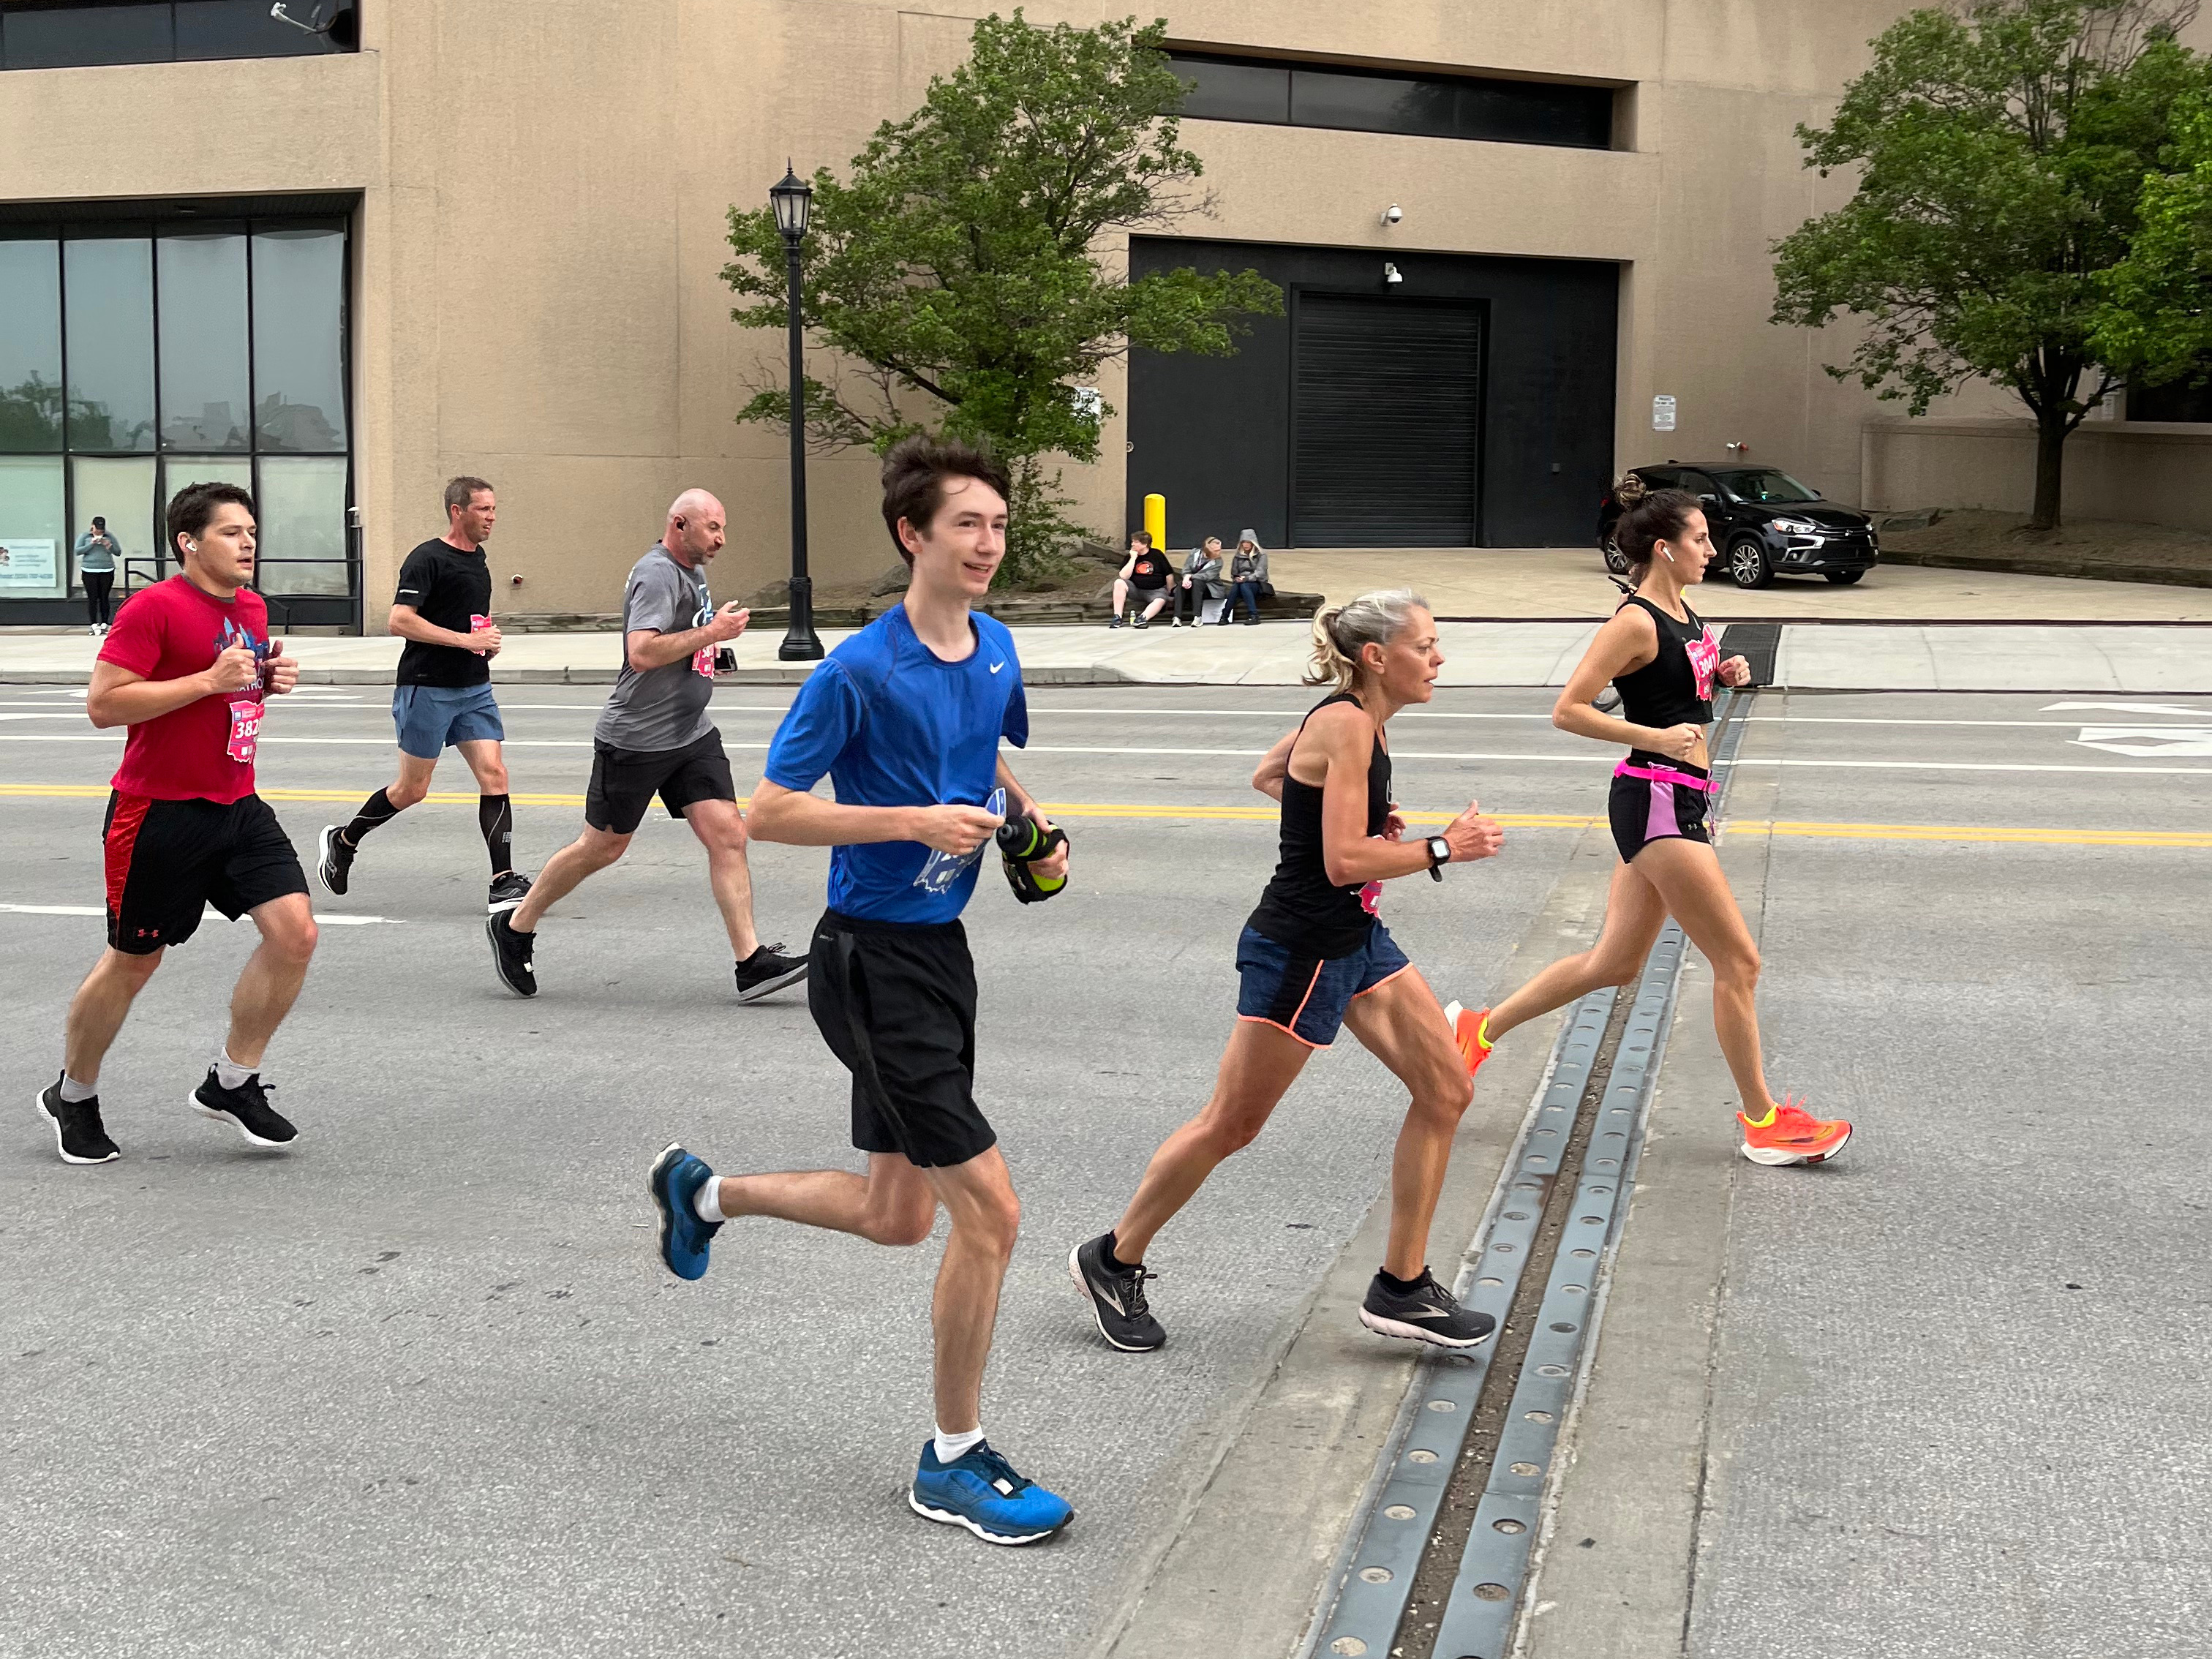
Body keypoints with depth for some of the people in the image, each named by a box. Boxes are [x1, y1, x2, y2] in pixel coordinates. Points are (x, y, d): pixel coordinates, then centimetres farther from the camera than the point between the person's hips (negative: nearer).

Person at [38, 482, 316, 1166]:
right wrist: (210, 679, -23)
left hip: (237, 807, 7)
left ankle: (231, 1083, 10)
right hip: (159, 814, -7)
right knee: (133, 961, 6)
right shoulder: (154, 608, -14)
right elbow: (102, 704, -19)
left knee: (295, 934, -7)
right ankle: (72, 1096, 29)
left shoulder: (252, 608, 10)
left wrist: (271, 679, 3)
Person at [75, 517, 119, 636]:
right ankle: (94, 625, -2)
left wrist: (110, 546, -9)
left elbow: (118, 552, 10)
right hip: (89, 571, -1)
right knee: (92, 598, -3)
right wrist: (91, 544, -12)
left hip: (107, 571, 1)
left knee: (104, 598, 1)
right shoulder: (85, 536, 5)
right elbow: (77, 551, -2)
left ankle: (104, 624, 5)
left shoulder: (109, 536, 10)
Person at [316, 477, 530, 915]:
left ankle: (504, 883, -9)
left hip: (474, 688, 7)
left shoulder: (478, 559, 15)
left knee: (494, 775, -8)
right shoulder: (428, 559, -11)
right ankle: (342, 842, 28)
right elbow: (400, 621, -20)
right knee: (411, 789, 4)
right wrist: (465, 639, -21)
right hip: (427, 688, -7)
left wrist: (488, 641, 11)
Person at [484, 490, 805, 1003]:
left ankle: (752, 962, -7)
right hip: (636, 739, -8)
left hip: (693, 734, 8)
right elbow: (641, 653, -29)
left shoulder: (693, 572, 14)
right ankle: (514, 927, 23)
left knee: (727, 834, -5)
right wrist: (713, 632, -24)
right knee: (603, 846, 4)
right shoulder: (656, 574, -16)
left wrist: (712, 652, 13)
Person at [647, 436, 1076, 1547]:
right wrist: (919, 822, -22)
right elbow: (770, 811, -15)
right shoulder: (860, 671, -17)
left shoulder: (997, 651, 6)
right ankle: (954, 1462, 9)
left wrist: (1024, 814, 4)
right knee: (989, 1210, -8)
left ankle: (704, 1192, 42)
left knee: (897, 1217, 18)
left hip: (939, 947, 9)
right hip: (874, 961, -8)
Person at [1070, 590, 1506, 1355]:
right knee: (1230, 1125, 3)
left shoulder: (1350, 716, 7)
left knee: (1447, 1089, 6)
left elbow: (1268, 775, 22)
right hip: (1298, 951, -10)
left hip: (1356, 940, 10)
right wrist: (1442, 848, -18)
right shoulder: (1348, 724, -21)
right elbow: (1344, 861, -26)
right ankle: (1112, 1260, 22)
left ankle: (1402, 1290, 14)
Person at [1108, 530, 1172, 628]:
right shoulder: (1130, 557, 3)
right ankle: (1117, 617, -28)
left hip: (1157, 590, -2)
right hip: (1136, 590, 2)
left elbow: (1168, 575, 2)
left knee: (1160, 601, -35)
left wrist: (1169, 592, 3)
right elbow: (1124, 577, -12)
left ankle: (1143, 618, -54)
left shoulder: (1157, 554, -2)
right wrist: (1133, 558, -13)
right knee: (1119, 583, -24)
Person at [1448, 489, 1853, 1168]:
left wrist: (1724, 673, 9)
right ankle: (1763, 1123, 6)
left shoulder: (1682, 612, 12)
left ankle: (1480, 1029, 25)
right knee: (1738, 960, -4)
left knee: (1614, 963, 15)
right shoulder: (1635, 621, -15)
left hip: (1677, 803, 10)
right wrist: (1656, 738, -22)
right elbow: (1568, 710, -17)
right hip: (1655, 800, -10)